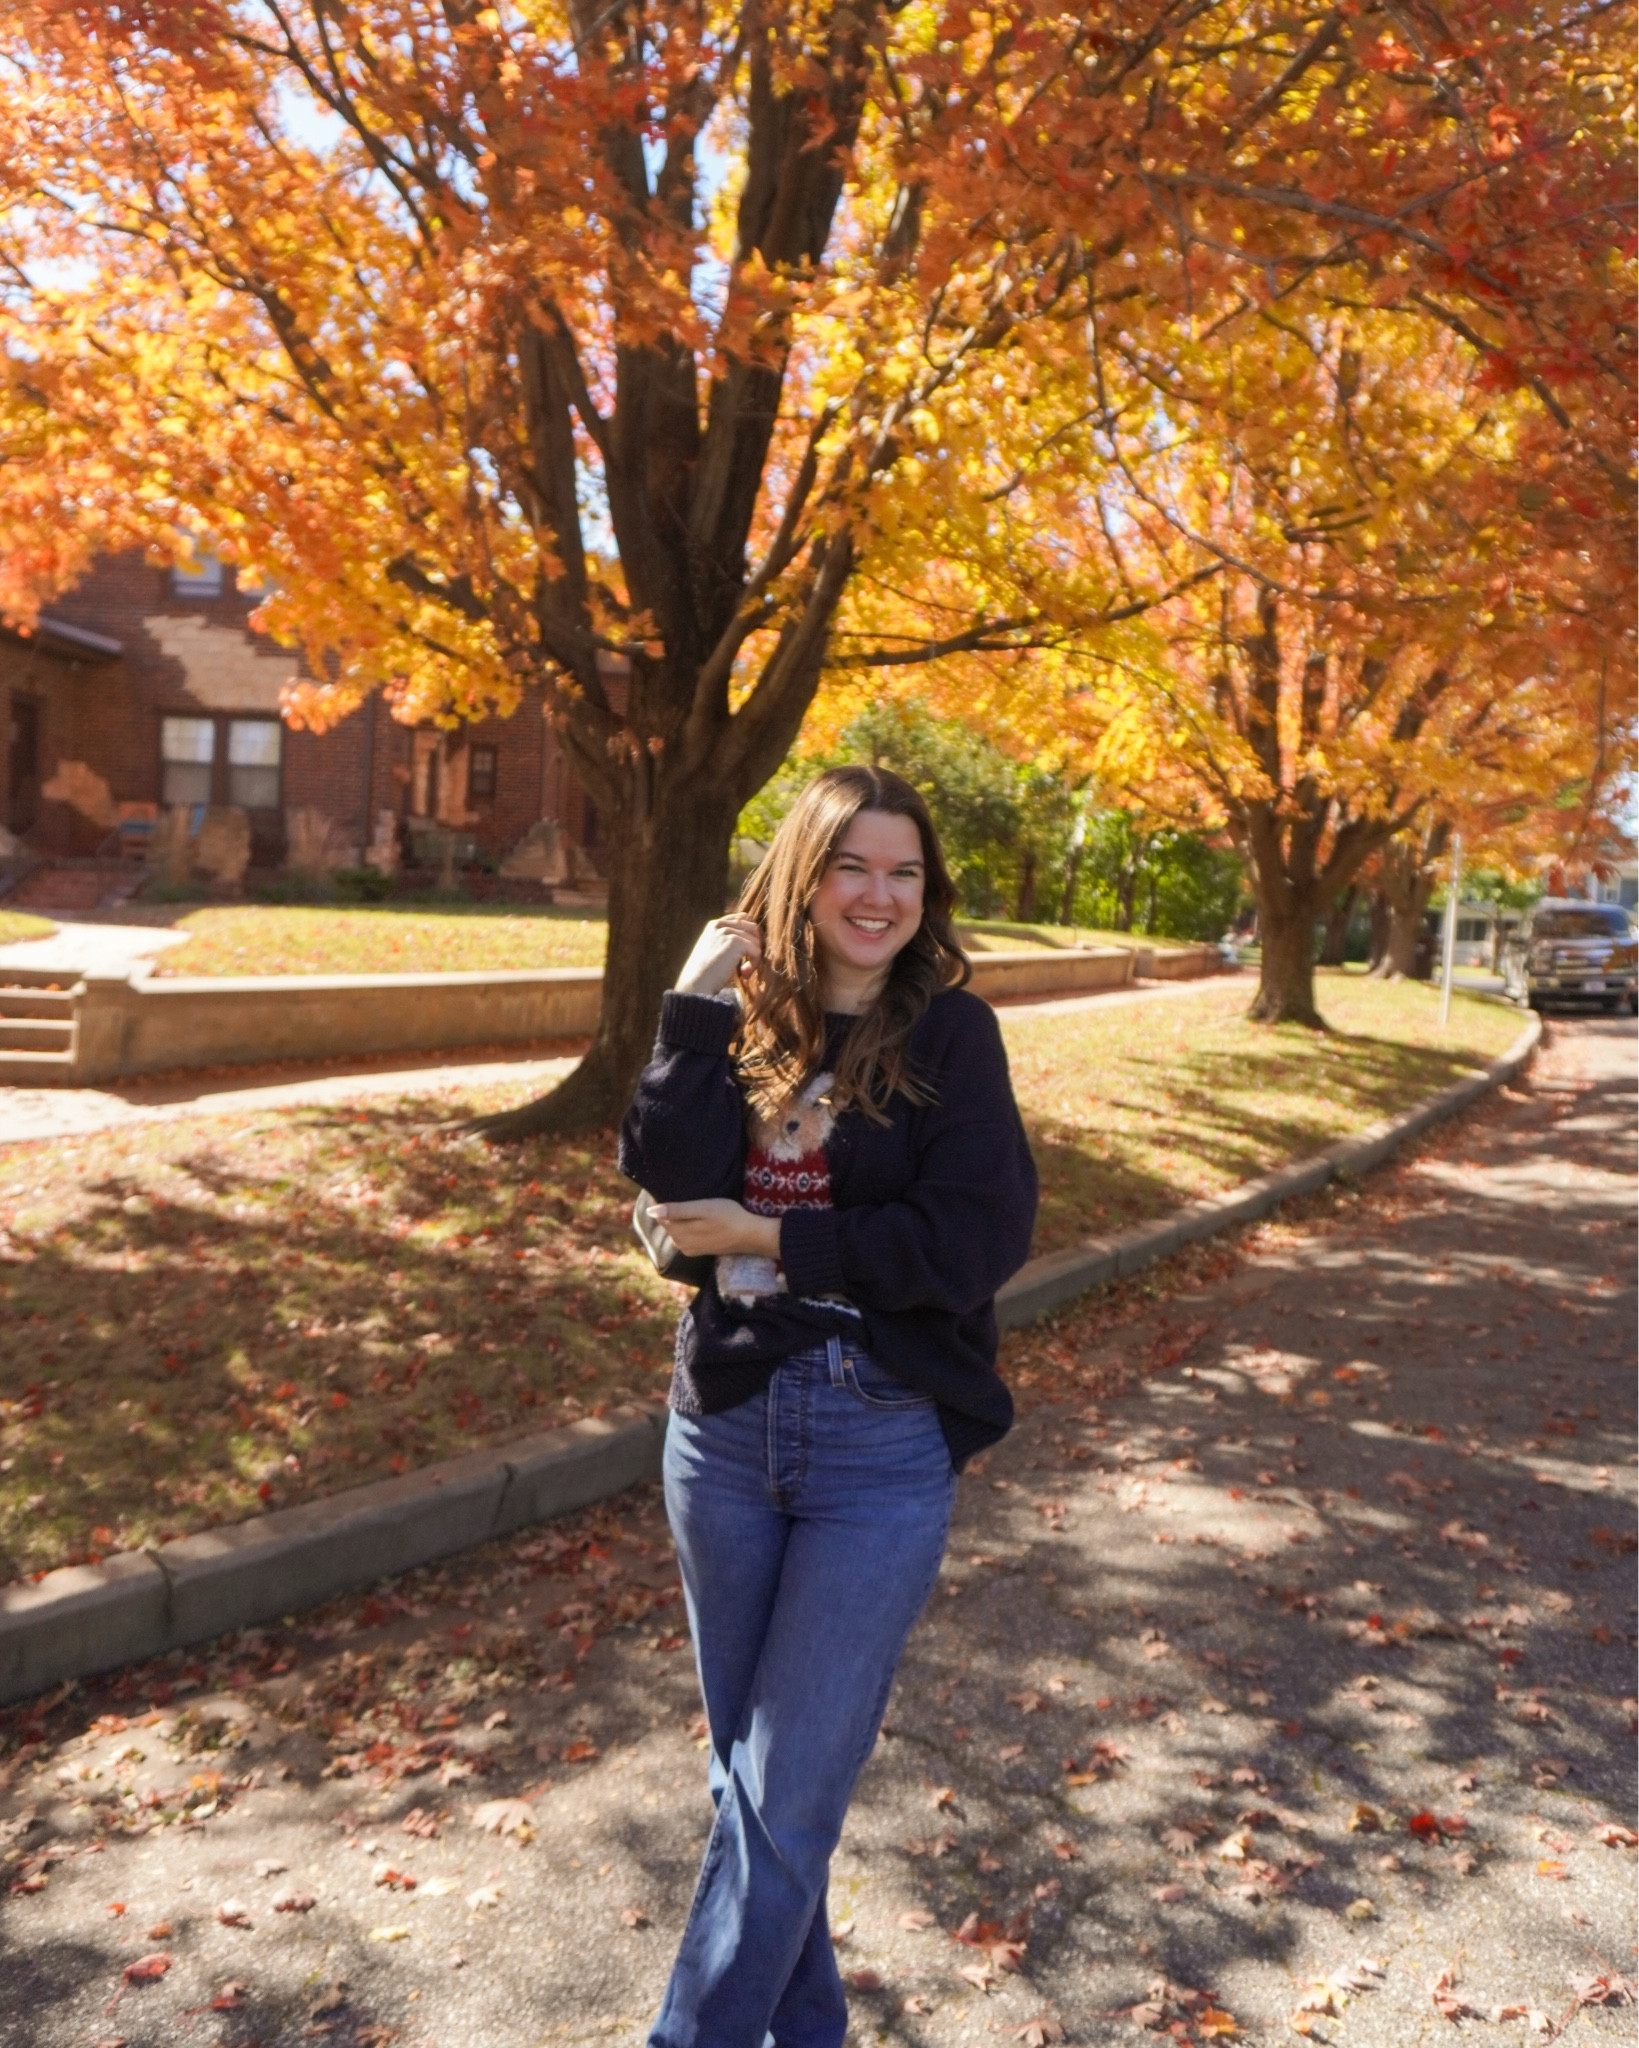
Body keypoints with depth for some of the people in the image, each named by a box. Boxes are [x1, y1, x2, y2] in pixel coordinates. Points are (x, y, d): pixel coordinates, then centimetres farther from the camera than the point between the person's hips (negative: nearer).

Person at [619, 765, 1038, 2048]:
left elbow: (976, 1242, -16)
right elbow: (669, 1180, -12)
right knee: (746, 1770, 19)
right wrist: (696, 1011, -14)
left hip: (884, 1448, -4)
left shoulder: (950, 1034, -6)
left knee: (786, 1797, 1)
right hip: (724, 1423, 4)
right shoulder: (744, 1020, 3)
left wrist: (767, 1237, -14)